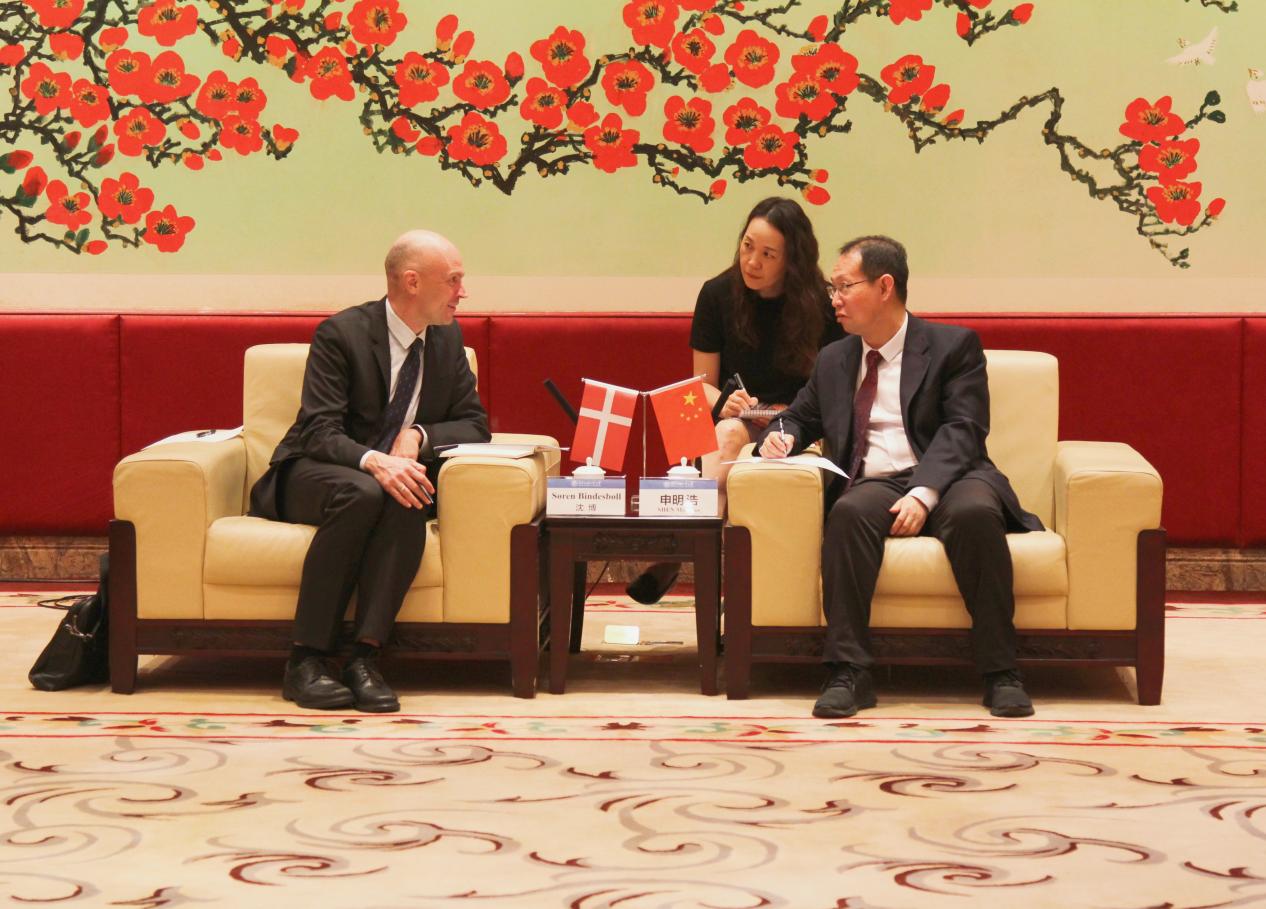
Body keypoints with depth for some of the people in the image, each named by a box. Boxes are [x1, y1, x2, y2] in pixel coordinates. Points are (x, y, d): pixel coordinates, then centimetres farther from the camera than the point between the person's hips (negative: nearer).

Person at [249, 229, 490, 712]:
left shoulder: (447, 339, 7)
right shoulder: (341, 334, -11)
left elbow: (474, 424, 8)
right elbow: (320, 431, -19)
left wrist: (420, 436, -14)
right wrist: (373, 461, -39)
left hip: (395, 474, 4)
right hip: (315, 474, -4)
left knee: (409, 500, -33)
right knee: (360, 494, -38)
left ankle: (365, 656, -36)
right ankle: (307, 661, -34)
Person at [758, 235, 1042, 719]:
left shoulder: (953, 346, 5)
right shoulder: (833, 361, 22)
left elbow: (962, 430, -6)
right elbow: (800, 418, 31)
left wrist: (923, 494, -22)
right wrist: (782, 437, 4)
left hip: (947, 482, -3)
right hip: (873, 485, 3)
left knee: (975, 513, -37)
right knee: (848, 513, -34)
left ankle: (1001, 673, -30)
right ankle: (848, 671, -36)